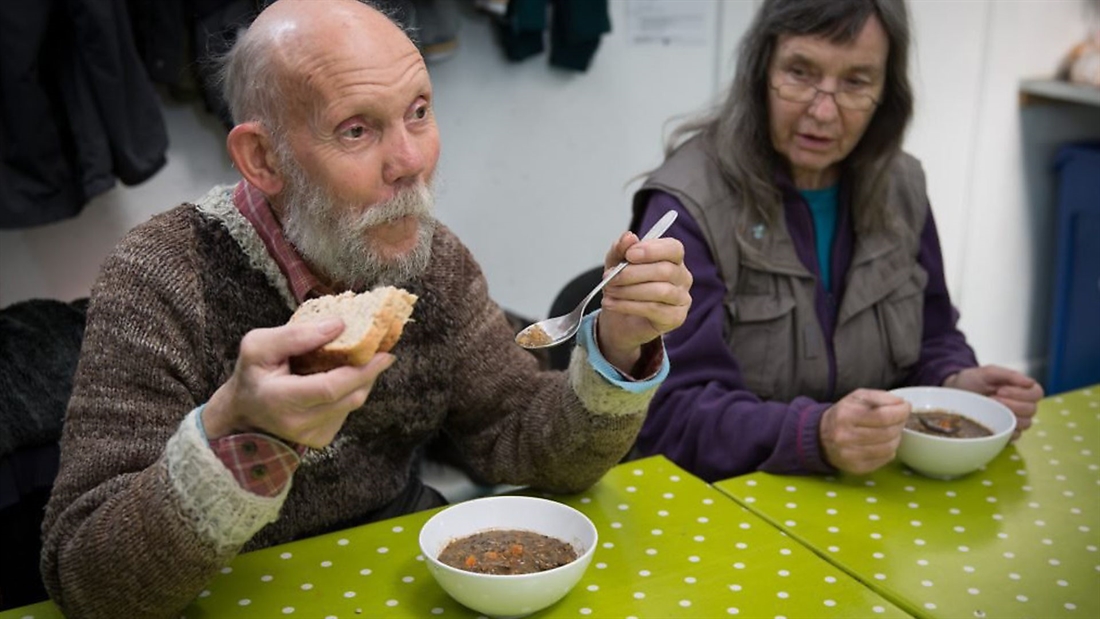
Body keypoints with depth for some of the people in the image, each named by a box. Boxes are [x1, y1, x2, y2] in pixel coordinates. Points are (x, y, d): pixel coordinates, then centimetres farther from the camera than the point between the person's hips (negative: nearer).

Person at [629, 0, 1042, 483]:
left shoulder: (900, 189, 4)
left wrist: (956, 385, -6)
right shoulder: (688, 206, -14)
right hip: (727, 500, -5)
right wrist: (815, 437, -34)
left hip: (878, 496, 5)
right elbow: (672, 415, -19)